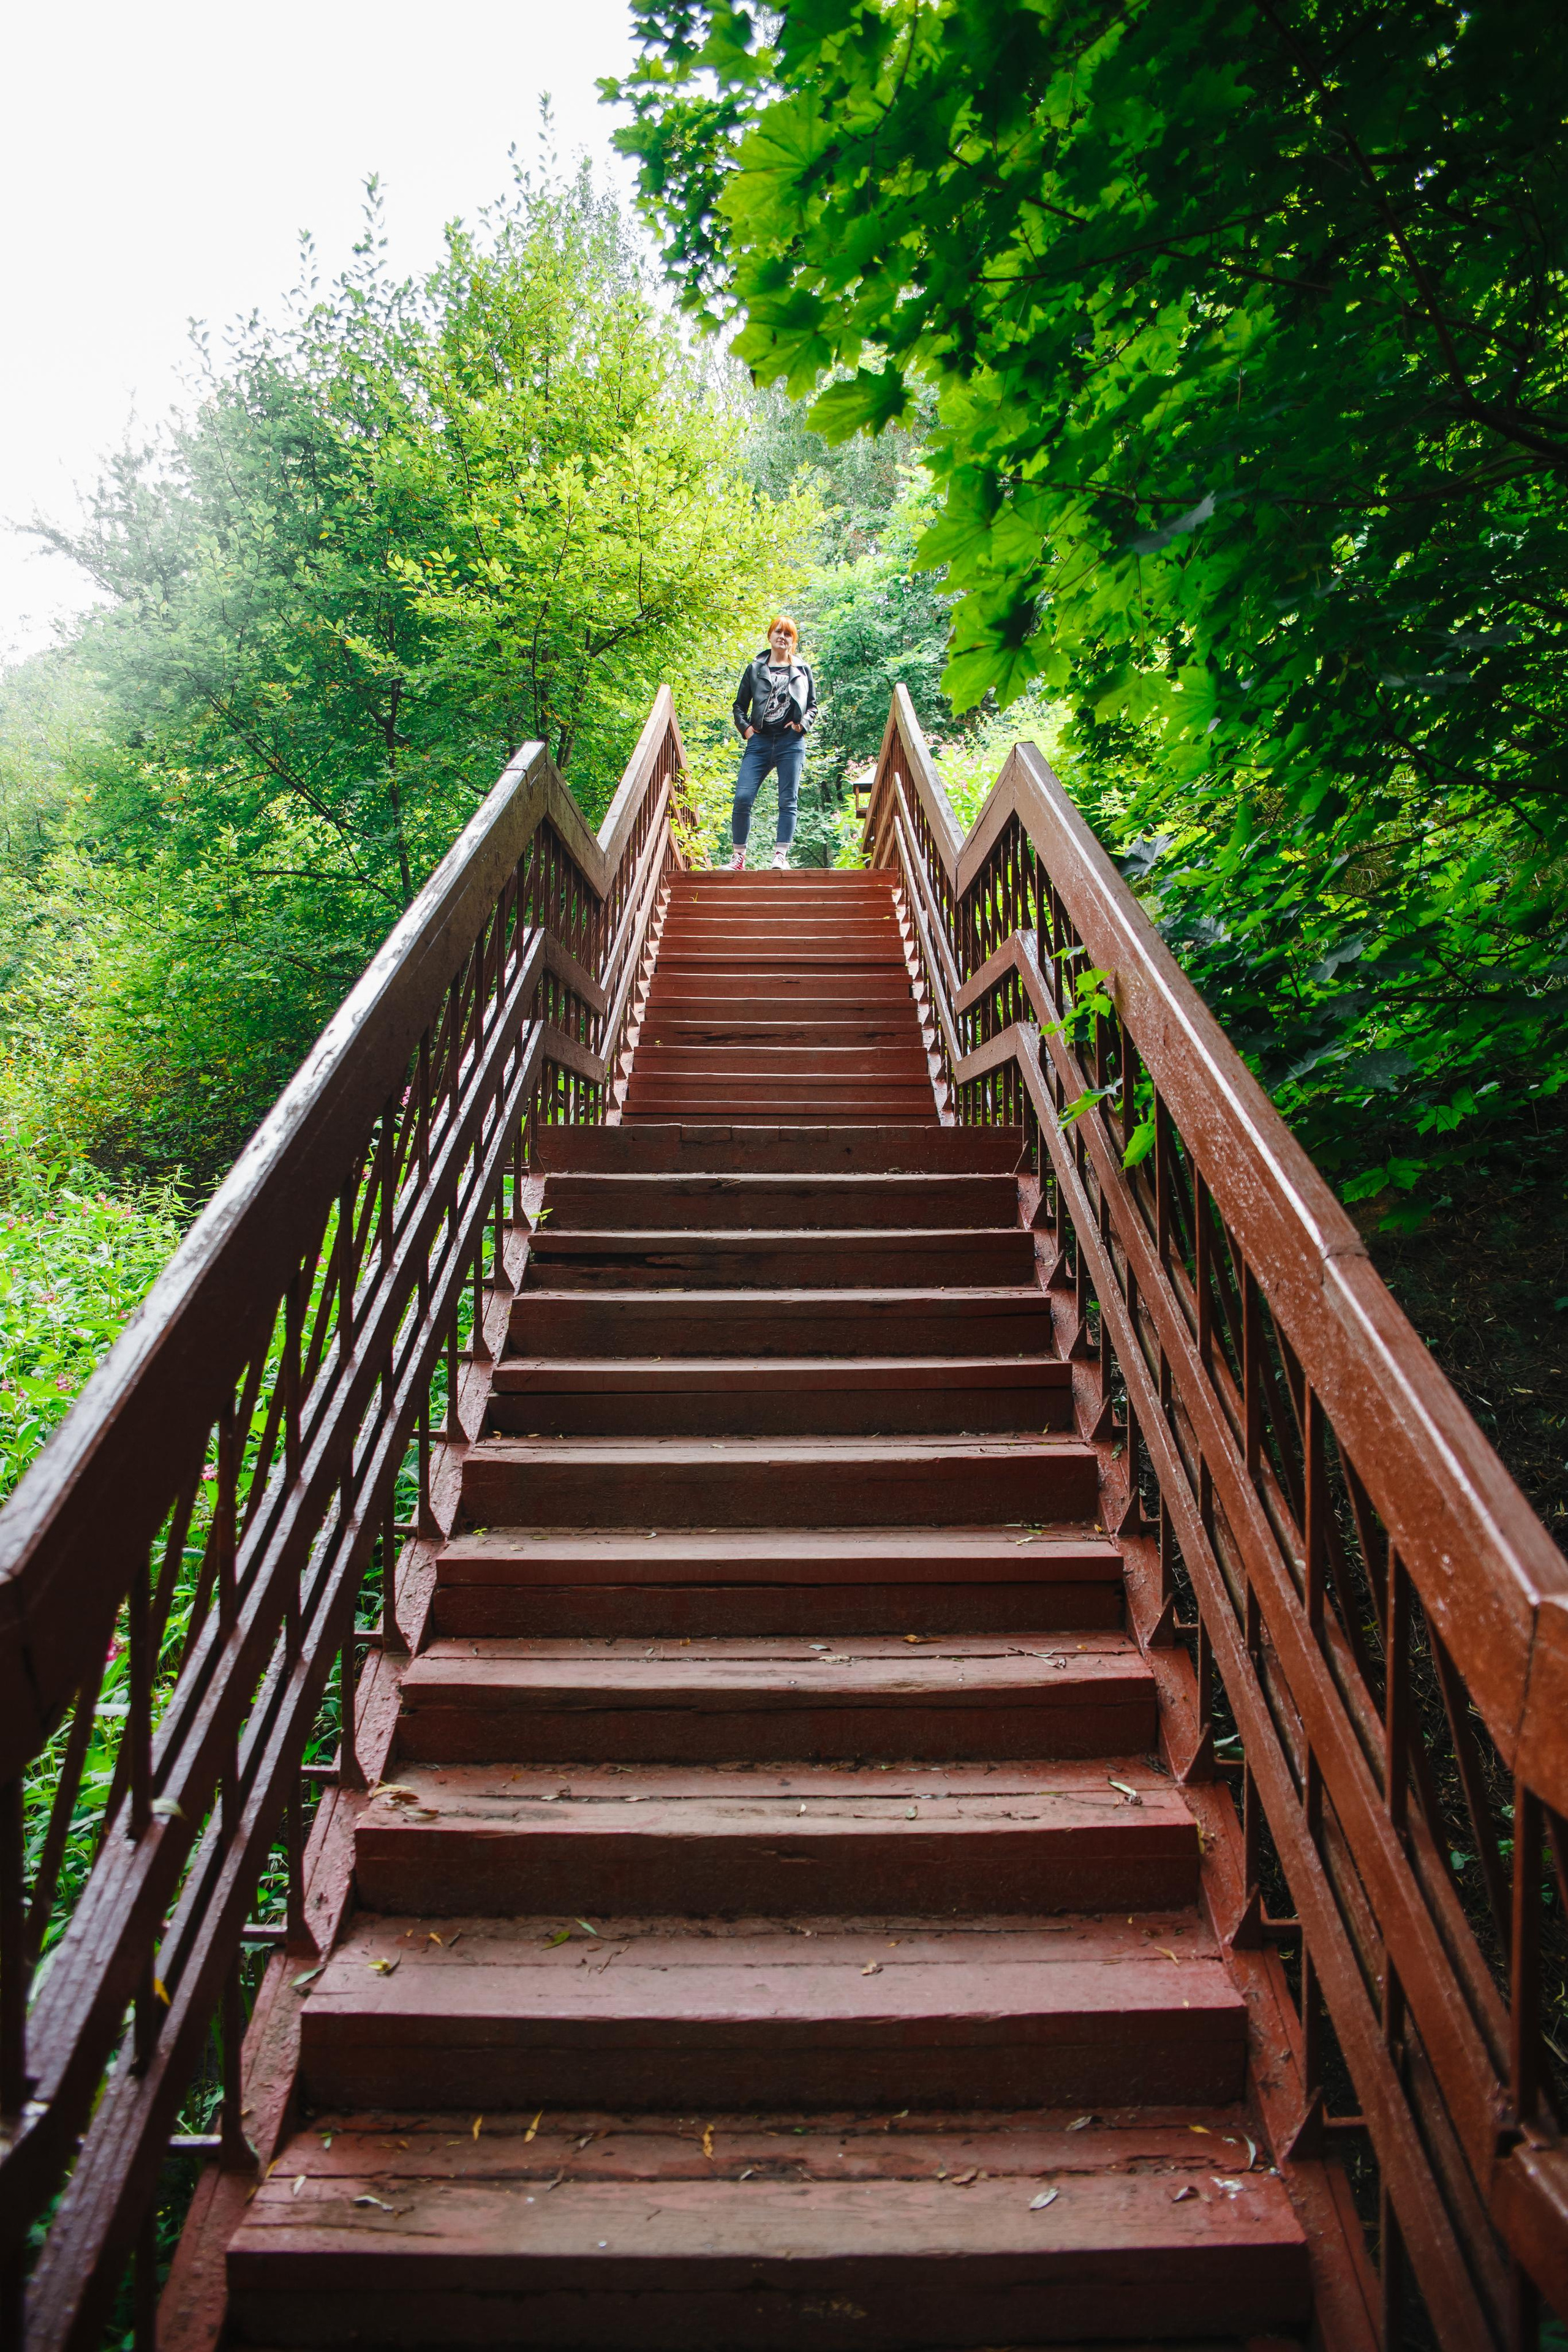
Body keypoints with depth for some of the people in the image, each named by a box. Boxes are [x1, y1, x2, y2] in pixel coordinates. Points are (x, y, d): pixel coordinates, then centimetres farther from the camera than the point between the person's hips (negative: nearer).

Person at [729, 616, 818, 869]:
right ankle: (739, 856, -4)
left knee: (788, 800, -5)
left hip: (791, 742, 0)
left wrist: (802, 724, -2)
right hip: (760, 740, 0)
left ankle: (781, 855, -4)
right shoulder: (754, 669, 14)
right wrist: (745, 727, 1)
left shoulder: (802, 670, 14)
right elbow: (739, 705, 18)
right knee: (743, 797, -11)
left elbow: (813, 705, 16)